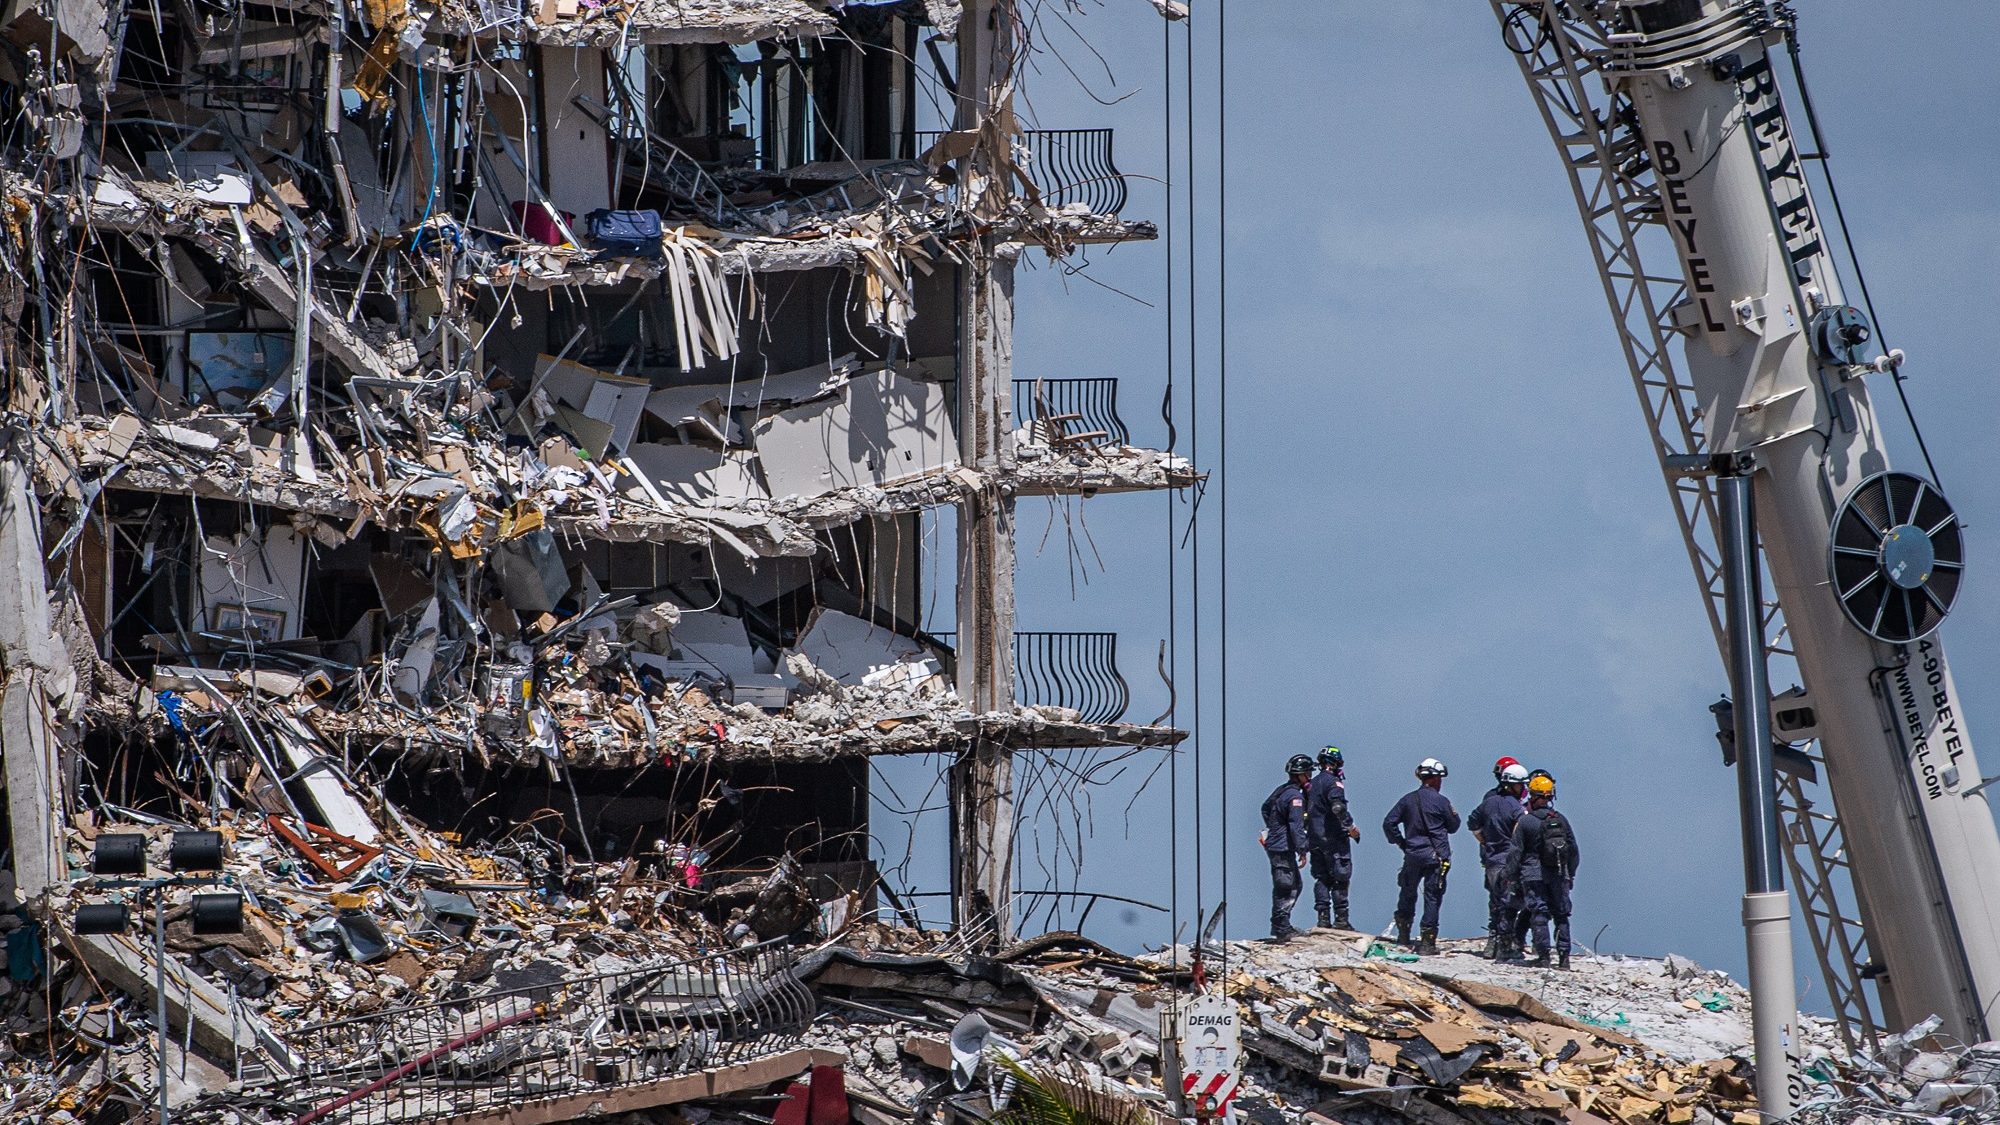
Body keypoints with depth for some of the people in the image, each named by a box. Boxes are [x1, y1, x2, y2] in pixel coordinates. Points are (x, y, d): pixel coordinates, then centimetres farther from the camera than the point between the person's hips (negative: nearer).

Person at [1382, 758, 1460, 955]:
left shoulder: (1408, 800, 3)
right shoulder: (1441, 801, -7)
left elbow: (1389, 823, 1)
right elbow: (1453, 826, 4)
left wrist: (1399, 842, 12)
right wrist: (1454, 814, 22)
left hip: (1412, 855, 3)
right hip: (1436, 856, -3)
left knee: (1407, 894, 17)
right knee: (1432, 897, 1)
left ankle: (1403, 935, 20)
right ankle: (1427, 942, 0)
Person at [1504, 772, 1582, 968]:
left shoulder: (1525, 821, -6)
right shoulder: (1561, 820, 5)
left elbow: (1515, 852, -5)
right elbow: (1574, 851, 11)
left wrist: (1511, 878, 1)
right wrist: (1571, 875, 21)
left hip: (1533, 874, -3)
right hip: (1558, 875, 3)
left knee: (1538, 913, 0)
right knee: (1561, 915, 7)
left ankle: (1543, 955, -5)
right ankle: (1564, 956, 4)